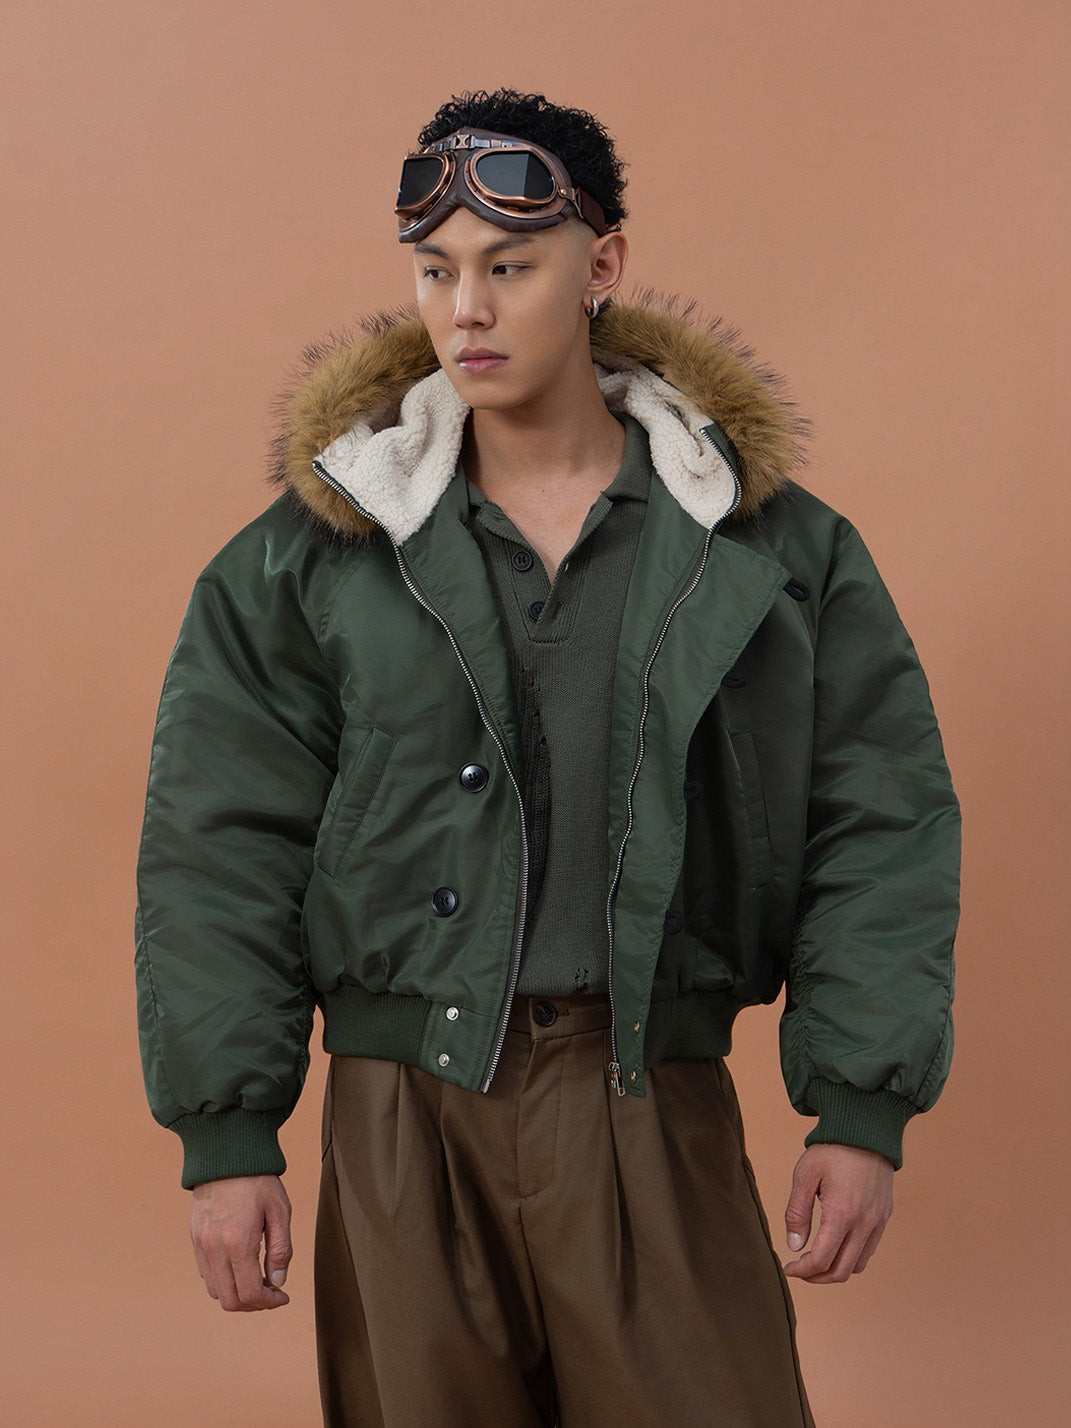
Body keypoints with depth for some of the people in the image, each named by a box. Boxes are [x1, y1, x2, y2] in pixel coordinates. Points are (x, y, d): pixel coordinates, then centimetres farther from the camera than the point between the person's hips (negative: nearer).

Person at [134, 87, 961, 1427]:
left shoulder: (774, 542, 5)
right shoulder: (311, 552, 4)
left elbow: (882, 827, 5)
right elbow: (218, 850, 3)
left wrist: (863, 1110, -2)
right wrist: (225, 1135, -3)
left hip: (663, 1116, 0)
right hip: (403, 1125, 0)